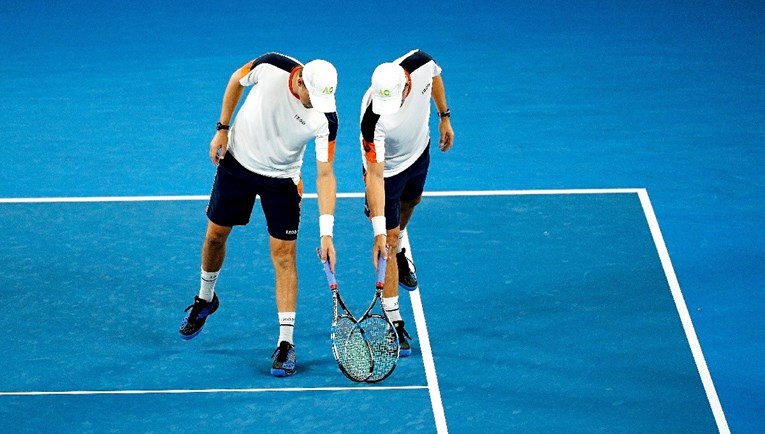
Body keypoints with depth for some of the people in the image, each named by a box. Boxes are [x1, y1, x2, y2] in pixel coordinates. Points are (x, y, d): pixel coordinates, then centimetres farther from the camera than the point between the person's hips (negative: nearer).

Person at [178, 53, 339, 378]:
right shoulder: (271, 67, -27)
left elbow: (325, 174, -25)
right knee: (215, 234, 15)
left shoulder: (325, 119, -29)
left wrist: (326, 232, -31)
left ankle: (285, 344, -1)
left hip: (282, 179, -2)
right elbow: (237, 80, -4)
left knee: (284, 254, -7)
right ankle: (205, 299, 43)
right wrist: (223, 128, -3)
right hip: (237, 159, 2)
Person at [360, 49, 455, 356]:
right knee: (389, 240, -5)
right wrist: (379, 231, -44)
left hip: (419, 152, 6)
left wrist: (444, 116, 5)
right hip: (386, 168, -6)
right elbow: (375, 176, -41)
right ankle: (393, 323, 4)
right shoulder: (374, 119, -45)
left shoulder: (421, 64, -34)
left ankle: (400, 252, 64)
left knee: (411, 202, 32)